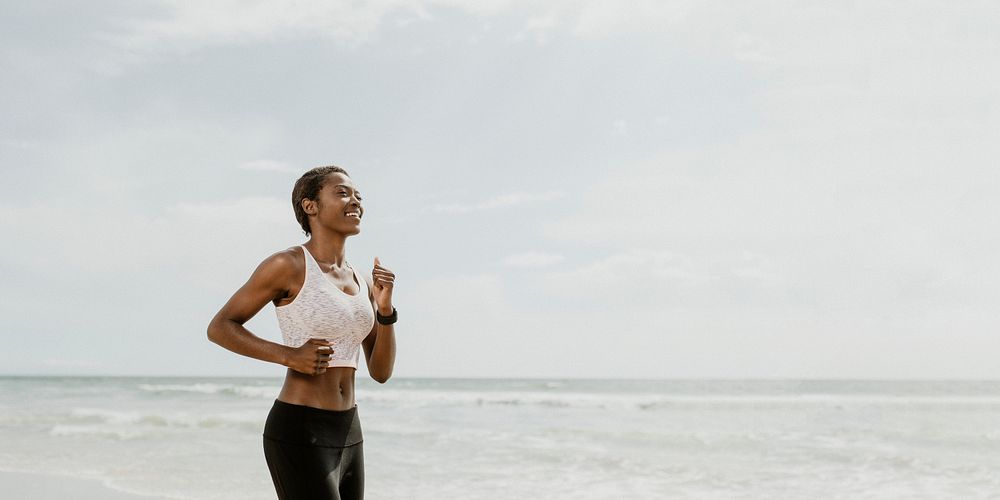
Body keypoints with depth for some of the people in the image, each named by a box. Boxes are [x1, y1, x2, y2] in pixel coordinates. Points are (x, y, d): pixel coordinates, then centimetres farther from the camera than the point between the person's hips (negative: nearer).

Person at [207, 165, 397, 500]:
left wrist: (385, 308, -5)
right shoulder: (287, 265, -9)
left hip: (347, 437, 8)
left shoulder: (362, 282, 13)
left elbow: (381, 372, 10)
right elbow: (219, 328, -4)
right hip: (299, 437, -8)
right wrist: (289, 356, -16)